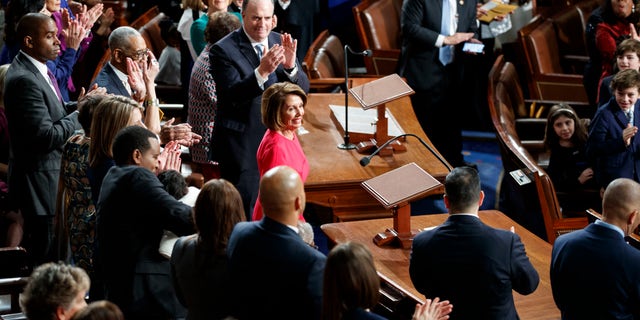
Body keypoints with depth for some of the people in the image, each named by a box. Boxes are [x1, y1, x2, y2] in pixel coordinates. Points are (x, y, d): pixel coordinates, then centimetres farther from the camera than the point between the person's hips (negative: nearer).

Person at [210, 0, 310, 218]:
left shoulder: (280, 43, 4)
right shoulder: (224, 50, -12)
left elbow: (303, 88, -1)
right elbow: (232, 96, -22)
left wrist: (290, 66, -21)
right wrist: (262, 71, -35)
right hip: (242, 148, -5)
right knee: (243, 214, 1)